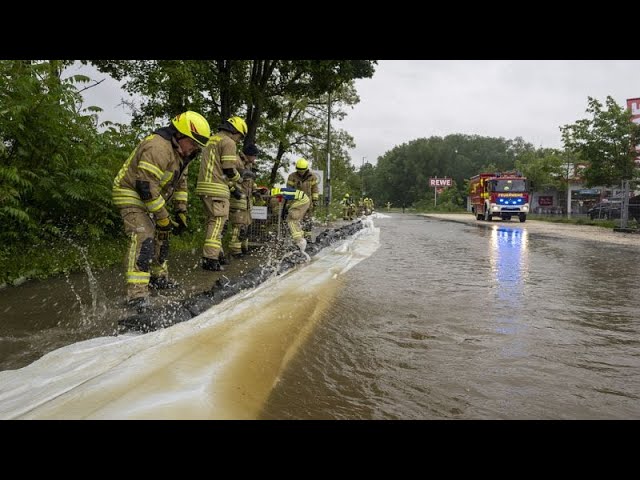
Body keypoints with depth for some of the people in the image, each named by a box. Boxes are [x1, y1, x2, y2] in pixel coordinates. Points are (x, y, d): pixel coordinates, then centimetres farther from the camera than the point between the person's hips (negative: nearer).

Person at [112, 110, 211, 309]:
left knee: (161, 237, 19)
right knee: (143, 239, -24)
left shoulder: (180, 152, 4)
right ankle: (137, 294, -28)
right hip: (133, 197, -10)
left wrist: (181, 210, 7)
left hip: (151, 199, 10)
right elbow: (146, 187, -31)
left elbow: (181, 182, 15)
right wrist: (163, 218, -25)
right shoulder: (157, 148, -29)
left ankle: (159, 277, 38)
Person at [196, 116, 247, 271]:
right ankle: (210, 259, -13)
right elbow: (229, 169, -14)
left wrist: (232, 187, 24)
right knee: (218, 221, -8)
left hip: (204, 186, 9)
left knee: (214, 221, 18)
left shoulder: (212, 140, 25)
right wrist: (238, 180, 7)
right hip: (216, 188, -9)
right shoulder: (228, 142, -6)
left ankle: (216, 252, 28)